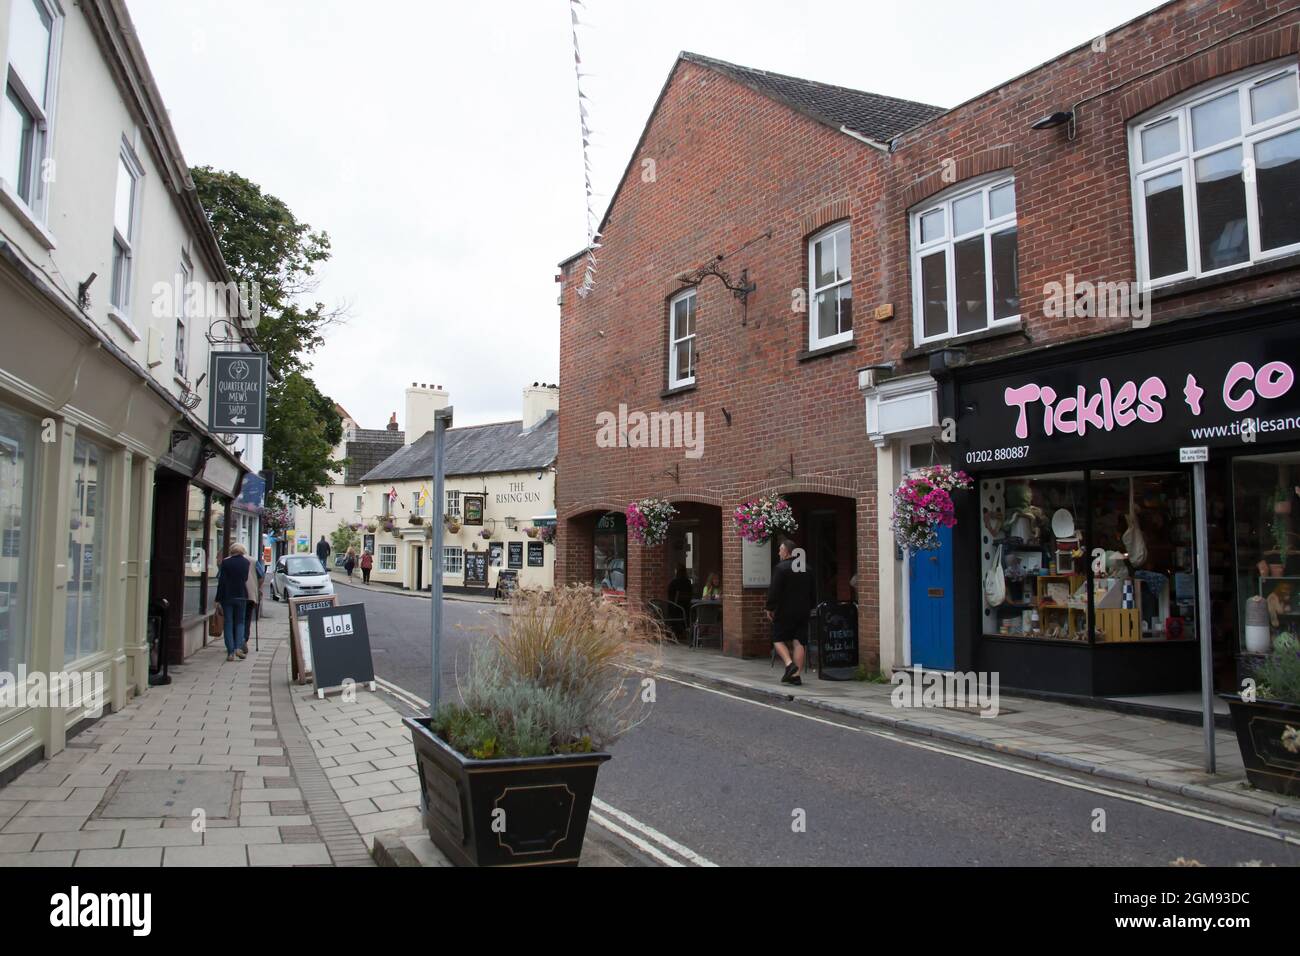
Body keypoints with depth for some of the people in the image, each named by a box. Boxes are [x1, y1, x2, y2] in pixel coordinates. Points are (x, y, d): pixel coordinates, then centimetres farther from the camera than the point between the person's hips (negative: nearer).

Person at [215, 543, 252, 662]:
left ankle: (230, 652, 1)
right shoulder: (246, 562, 0)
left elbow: (221, 582, -7)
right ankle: (238, 647, -7)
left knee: (228, 623, 5)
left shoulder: (225, 562, -6)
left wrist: (218, 599, -4)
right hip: (241, 596, 1)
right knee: (240, 622, 11)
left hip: (227, 597, -1)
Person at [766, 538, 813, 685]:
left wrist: (770, 608, -5)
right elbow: (812, 591, 15)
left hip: (785, 612, -6)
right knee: (799, 642, 5)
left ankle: (789, 664, -14)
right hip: (803, 612, 6)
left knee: (778, 639, 6)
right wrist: (808, 608, 21)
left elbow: (774, 590, -14)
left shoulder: (780, 568, -11)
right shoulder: (806, 569, 11)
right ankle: (796, 674, 4)